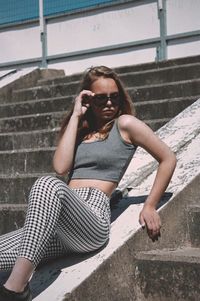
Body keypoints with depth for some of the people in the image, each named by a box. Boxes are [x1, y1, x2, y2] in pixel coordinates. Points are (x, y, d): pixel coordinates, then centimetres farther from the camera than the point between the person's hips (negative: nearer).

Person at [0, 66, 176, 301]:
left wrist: (150, 207, 7)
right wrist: (75, 116, 8)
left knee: (48, 185, -37)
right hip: (62, 228, 6)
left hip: (93, 221, -6)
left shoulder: (124, 124, 8)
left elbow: (168, 159, 10)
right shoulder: (80, 129, 21)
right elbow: (60, 167, 3)